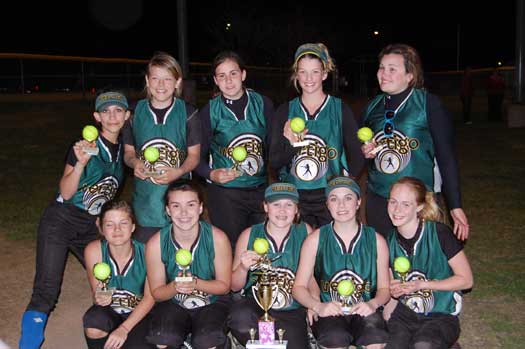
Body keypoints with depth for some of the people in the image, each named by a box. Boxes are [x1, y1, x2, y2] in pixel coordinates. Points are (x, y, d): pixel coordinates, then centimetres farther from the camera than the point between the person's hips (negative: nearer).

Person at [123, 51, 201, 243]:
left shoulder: (188, 113, -1)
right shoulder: (136, 112, 5)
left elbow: (194, 155, 2)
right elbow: (129, 151, 13)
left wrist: (178, 172, -17)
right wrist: (134, 163, -10)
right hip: (145, 197, 2)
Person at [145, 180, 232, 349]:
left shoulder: (217, 238, -18)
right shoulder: (155, 244, -15)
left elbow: (224, 286, -7)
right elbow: (157, 293, -4)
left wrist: (195, 283, -26)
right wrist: (175, 286, -27)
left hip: (212, 302, -1)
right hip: (173, 303, 1)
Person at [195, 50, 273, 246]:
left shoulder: (263, 104, 3)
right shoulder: (209, 112, 0)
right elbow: (198, 156, 4)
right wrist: (211, 174, -15)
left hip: (261, 188, 2)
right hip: (224, 192, -2)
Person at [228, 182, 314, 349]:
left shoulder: (305, 232, 2)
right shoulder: (249, 235, 2)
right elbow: (234, 286, 7)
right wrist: (243, 268, -13)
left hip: (293, 312, 0)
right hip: (256, 307, 1)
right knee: (239, 317, -32)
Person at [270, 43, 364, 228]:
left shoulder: (340, 110, 0)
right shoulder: (285, 111, 5)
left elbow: (356, 159, 3)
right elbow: (274, 164, 2)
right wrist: (290, 145, -16)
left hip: (330, 200, -1)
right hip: (293, 200, 1)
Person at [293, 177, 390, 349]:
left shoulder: (376, 241, 8)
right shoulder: (315, 240, 4)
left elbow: (384, 288, 11)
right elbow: (299, 287, 5)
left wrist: (373, 304, -12)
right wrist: (318, 306, -15)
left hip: (364, 312, 1)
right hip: (329, 313, -1)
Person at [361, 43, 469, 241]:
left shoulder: (428, 104, -7)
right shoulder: (373, 106, 7)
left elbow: (446, 156, -7)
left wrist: (455, 206, -9)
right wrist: (365, 152, -2)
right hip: (377, 199, 4)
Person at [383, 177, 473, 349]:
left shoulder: (440, 234, -11)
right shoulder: (390, 241, 5)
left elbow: (466, 280, -6)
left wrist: (421, 285, -15)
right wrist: (393, 290, -5)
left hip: (441, 315, -2)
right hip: (405, 313, 2)